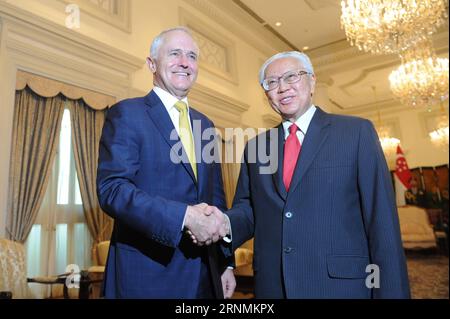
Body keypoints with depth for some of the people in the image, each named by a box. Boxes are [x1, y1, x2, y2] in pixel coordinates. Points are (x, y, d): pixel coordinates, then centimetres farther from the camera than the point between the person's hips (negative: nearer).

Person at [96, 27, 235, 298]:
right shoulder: (126, 114, -6)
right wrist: (185, 216, -26)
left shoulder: (205, 125, 12)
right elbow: (111, 189, -17)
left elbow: (216, 198, 12)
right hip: (147, 273, -5)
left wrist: (225, 264, 9)